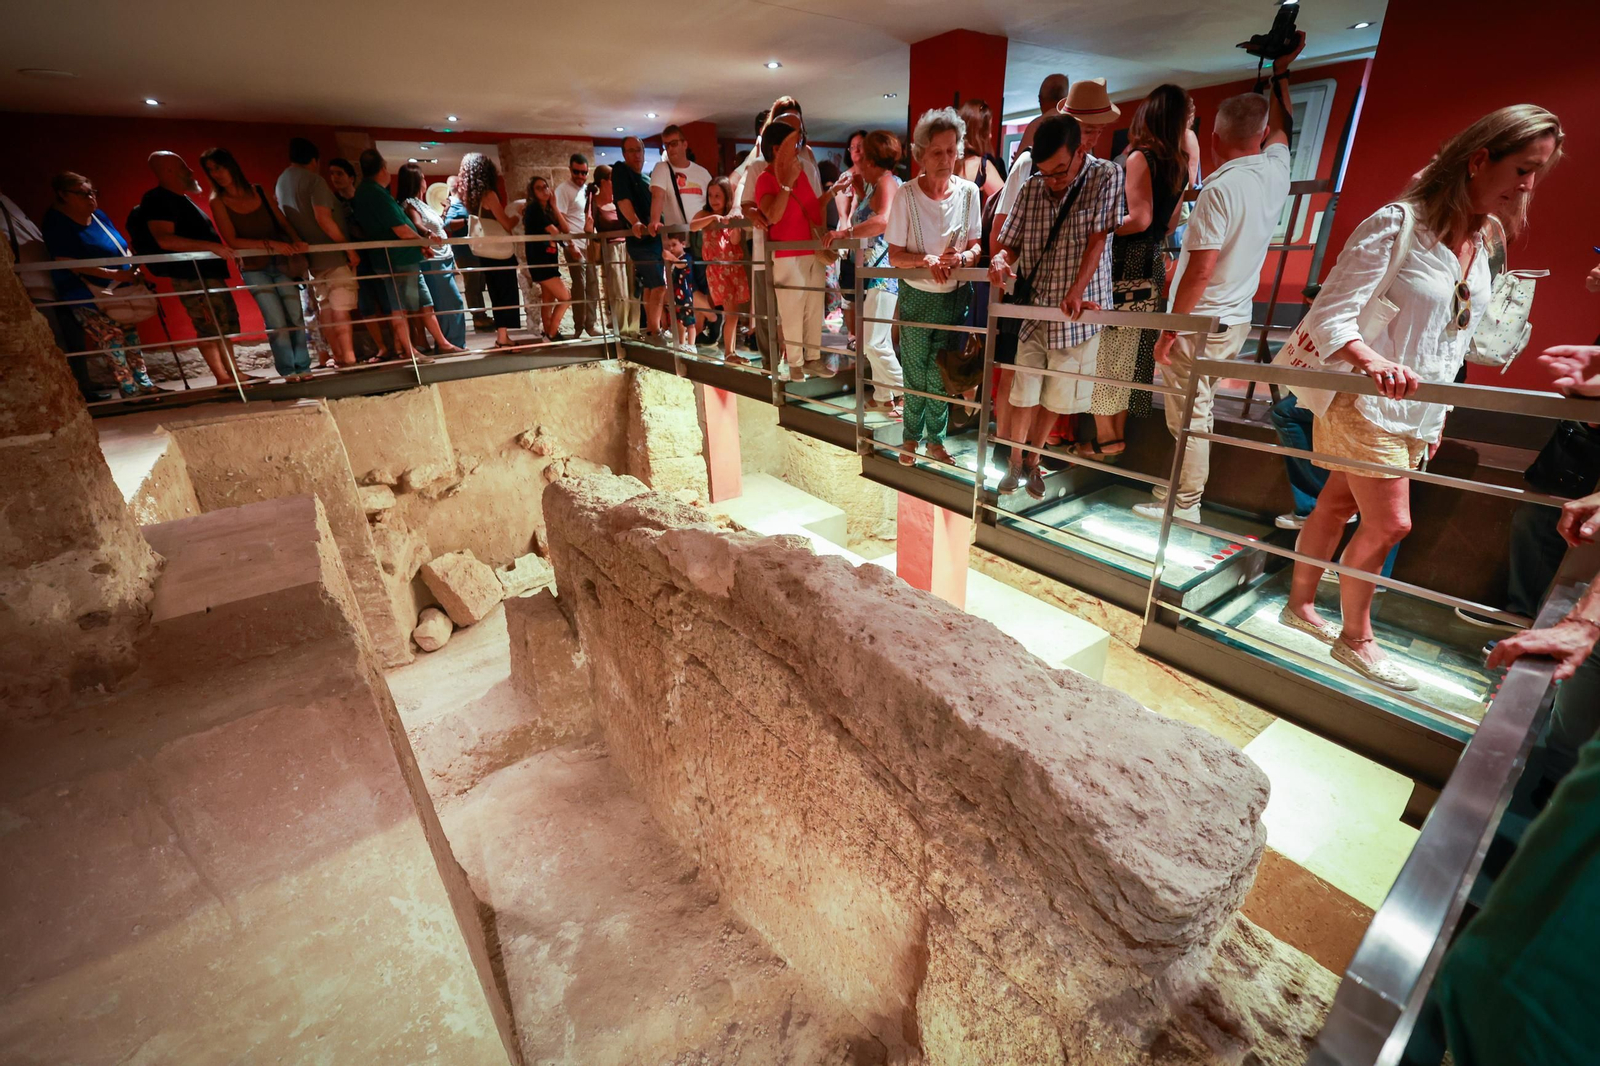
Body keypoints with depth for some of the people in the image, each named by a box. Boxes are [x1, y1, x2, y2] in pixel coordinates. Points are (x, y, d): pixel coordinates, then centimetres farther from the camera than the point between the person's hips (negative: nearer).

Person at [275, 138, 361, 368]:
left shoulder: (281, 182, 16)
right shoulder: (314, 179, -10)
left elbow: (285, 219, 22)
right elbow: (323, 219, -21)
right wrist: (349, 248, -18)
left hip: (311, 256, 8)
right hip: (333, 254, -8)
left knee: (325, 308, 10)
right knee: (340, 309, -10)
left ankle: (339, 356, 12)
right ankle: (348, 358, -13)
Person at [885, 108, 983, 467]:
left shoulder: (968, 192, -3)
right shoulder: (906, 195, -10)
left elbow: (976, 246, 3)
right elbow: (894, 255, -9)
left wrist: (962, 257, -20)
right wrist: (927, 259, -26)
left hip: (955, 297, 2)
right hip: (917, 298, -2)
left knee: (941, 376, 9)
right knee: (915, 375, 8)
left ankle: (935, 439, 25)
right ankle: (911, 437, 26)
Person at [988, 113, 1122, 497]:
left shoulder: (1106, 177, -7)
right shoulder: (1032, 188, 1)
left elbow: (1097, 239, -16)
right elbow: (1010, 242, 4)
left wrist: (1076, 291, -29)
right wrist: (1000, 259, -20)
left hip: (1077, 312, -2)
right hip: (1033, 307, 2)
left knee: (1056, 397, 9)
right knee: (1024, 393, 6)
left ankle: (1033, 460, 29)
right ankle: (1015, 461, 25)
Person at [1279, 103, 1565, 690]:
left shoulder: (1483, 242, 12)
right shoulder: (1397, 225, -13)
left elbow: (1455, 335, 19)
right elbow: (1329, 316, -20)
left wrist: (1437, 413, 19)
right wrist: (1372, 361, -38)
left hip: (1416, 411, 7)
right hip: (1364, 402, -7)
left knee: (1337, 505, 13)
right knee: (1387, 525, -5)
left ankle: (1301, 605, 25)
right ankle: (1355, 639, 12)